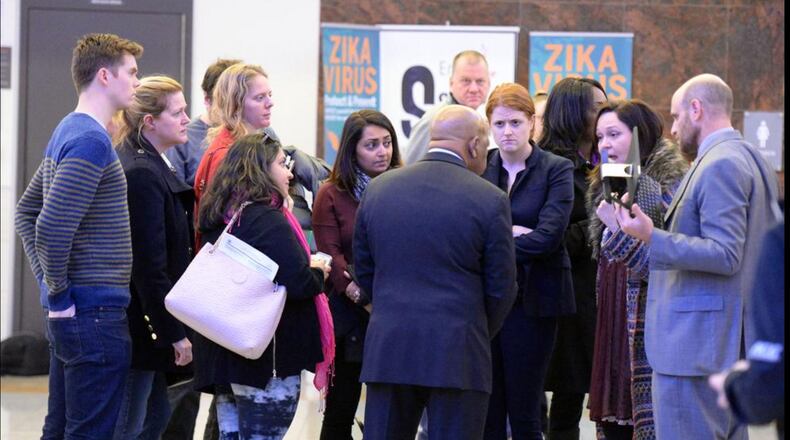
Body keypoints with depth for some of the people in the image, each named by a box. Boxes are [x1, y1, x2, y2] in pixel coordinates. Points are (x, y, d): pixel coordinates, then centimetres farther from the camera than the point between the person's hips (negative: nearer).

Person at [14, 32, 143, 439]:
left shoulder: (68, 133, 14)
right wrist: (59, 294, -16)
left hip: (69, 313, 10)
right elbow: (52, 227, -26)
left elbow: (26, 213, 22)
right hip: (95, 313, -10)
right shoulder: (91, 140, -17)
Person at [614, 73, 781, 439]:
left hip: (695, 345, -11)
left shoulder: (719, 165, -15)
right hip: (734, 341, 11)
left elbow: (725, 255, -21)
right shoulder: (751, 159, 16)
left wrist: (652, 237, -22)